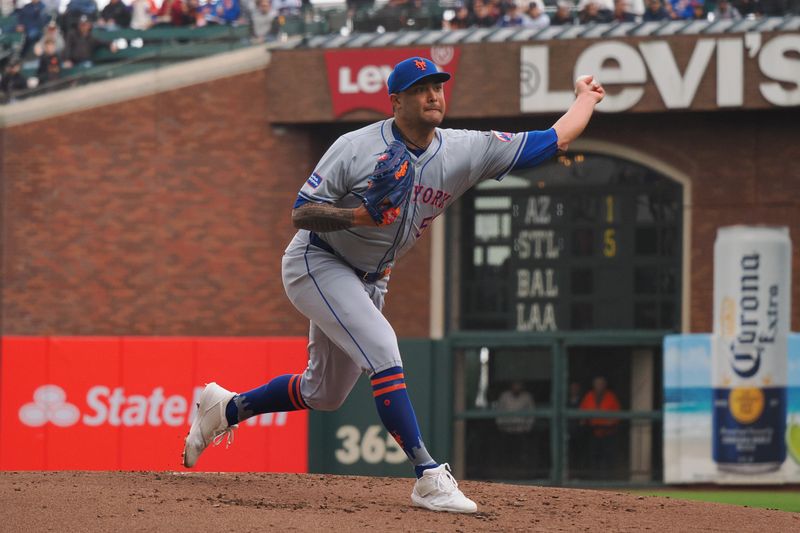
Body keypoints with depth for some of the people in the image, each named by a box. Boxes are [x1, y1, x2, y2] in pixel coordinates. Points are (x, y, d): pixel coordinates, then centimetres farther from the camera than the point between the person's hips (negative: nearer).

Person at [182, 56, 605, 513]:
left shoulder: (466, 151, -9)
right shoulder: (357, 148, -20)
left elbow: (554, 140, -7)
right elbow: (301, 213, -19)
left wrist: (587, 98, 5)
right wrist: (356, 215, -36)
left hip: (369, 280, 7)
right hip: (317, 264, -7)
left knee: (325, 394, 17)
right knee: (382, 349, -26)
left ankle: (227, 408, 38)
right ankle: (430, 477, -28)